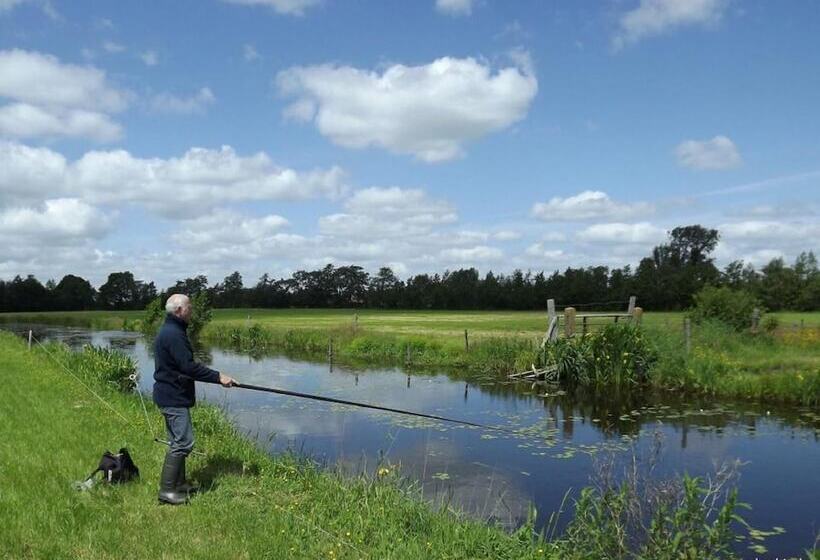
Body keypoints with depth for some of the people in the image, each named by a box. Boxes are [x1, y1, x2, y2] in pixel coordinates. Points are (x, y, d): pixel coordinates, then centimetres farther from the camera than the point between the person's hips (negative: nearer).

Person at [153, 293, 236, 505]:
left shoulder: (170, 331, 14)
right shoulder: (173, 334, -20)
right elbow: (189, 366, -25)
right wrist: (218, 377, -20)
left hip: (172, 395, 11)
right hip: (173, 397, -11)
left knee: (178, 441, 17)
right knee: (183, 441, -8)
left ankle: (179, 483, 26)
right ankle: (167, 490, -3)